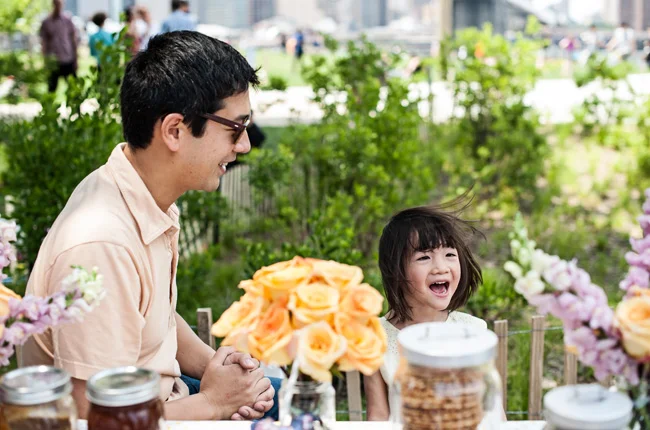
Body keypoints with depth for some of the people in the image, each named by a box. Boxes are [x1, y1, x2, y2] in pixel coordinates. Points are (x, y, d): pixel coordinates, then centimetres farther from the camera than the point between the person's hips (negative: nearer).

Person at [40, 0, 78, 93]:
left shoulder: (68, 20, 4)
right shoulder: (46, 22, 3)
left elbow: (74, 39, 7)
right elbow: (43, 42, 4)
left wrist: (75, 58, 2)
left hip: (69, 60, 0)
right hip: (53, 61, 0)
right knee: (52, 88, 3)